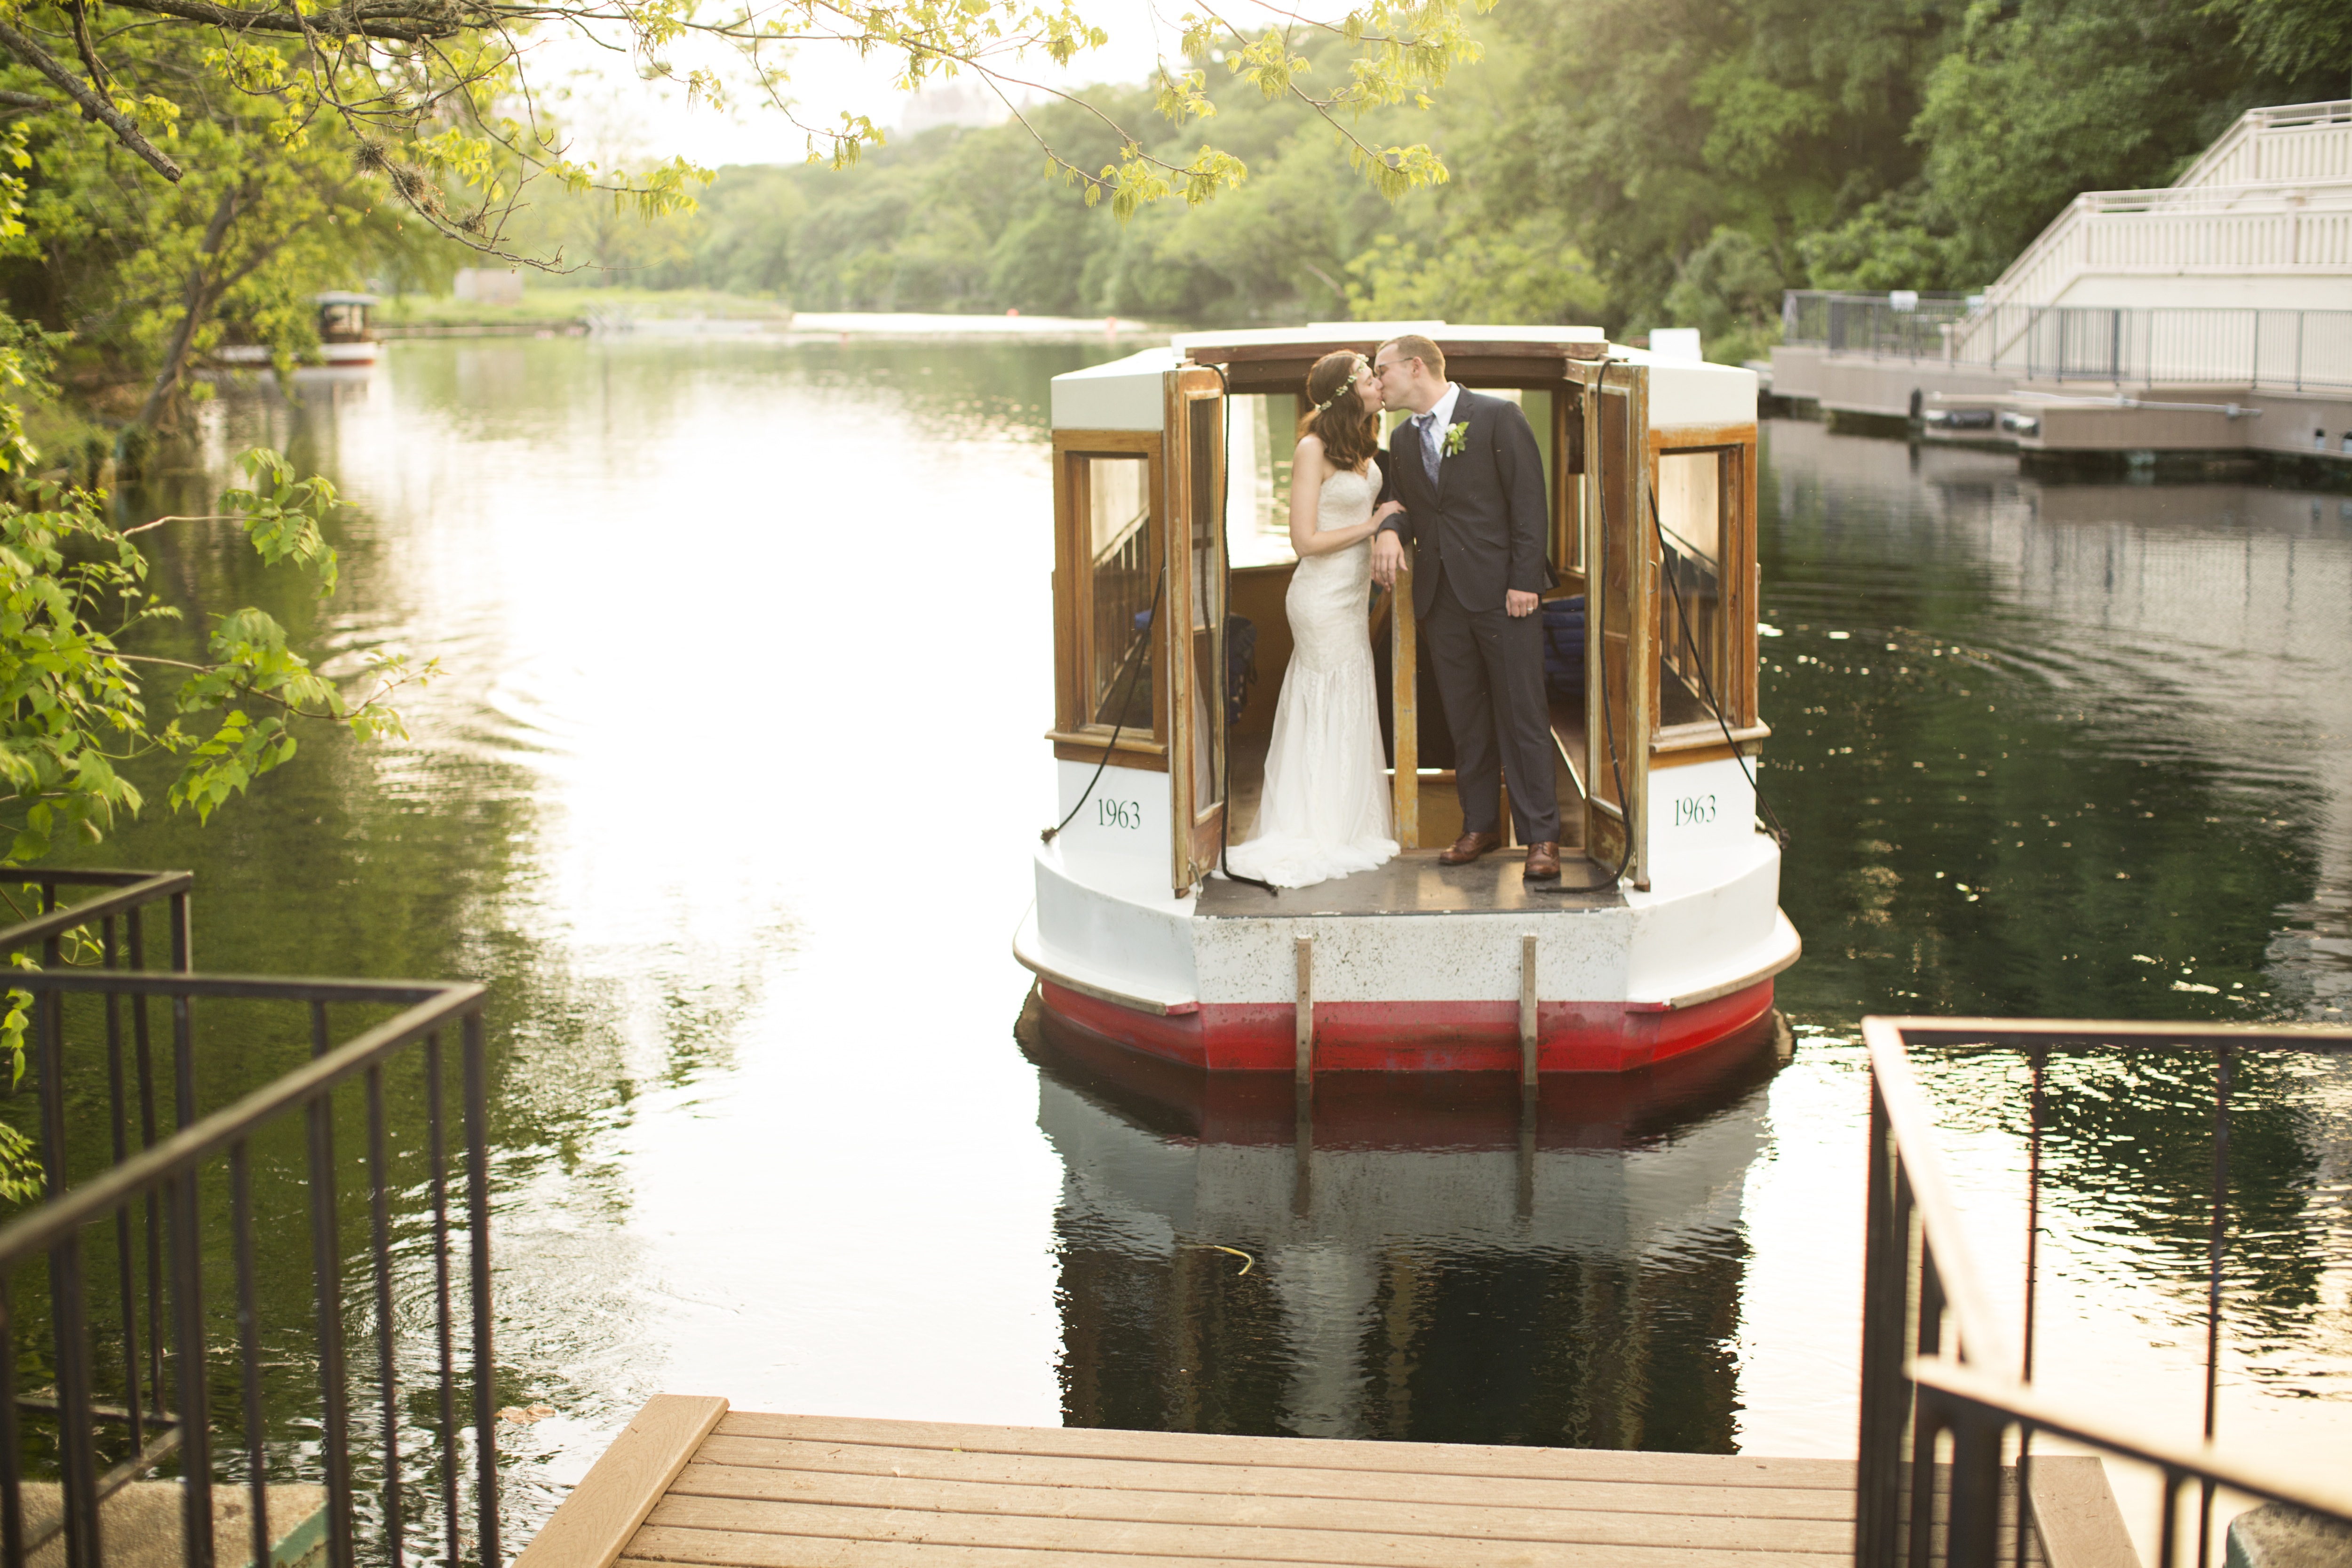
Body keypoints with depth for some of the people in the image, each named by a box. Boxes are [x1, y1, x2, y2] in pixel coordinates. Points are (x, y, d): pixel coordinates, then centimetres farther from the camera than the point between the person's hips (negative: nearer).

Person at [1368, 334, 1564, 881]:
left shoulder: (1498, 417, -4)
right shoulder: (1402, 439, 15)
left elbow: (1529, 502, -6)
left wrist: (1524, 580, -12)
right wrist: (1391, 530, -5)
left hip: (1502, 591, -6)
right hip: (1441, 597, 6)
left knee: (1522, 716, -4)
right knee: (1464, 719, 10)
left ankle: (1540, 836, 0)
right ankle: (1480, 825, 20)